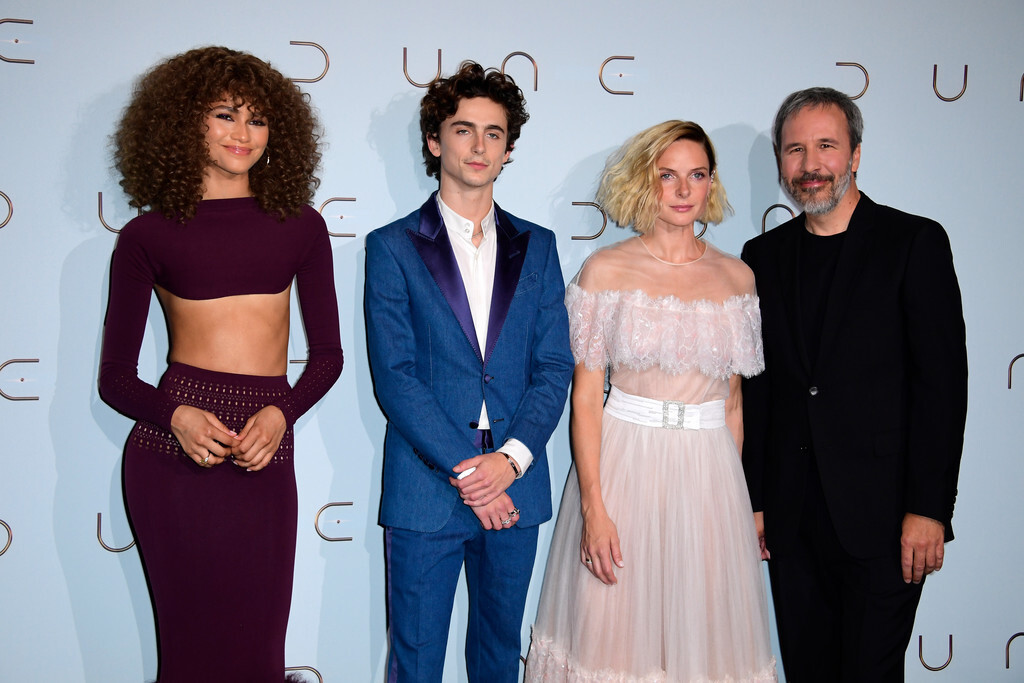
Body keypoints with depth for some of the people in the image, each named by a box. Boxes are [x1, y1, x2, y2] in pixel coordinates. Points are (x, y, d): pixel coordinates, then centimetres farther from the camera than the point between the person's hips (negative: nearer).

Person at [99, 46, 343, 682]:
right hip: (173, 455, -1)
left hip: (265, 459, 2)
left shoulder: (300, 225, 9)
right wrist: (177, 416, -14)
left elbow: (328, 352, 10)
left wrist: (281, 414, -8)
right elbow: (115, 374, 6)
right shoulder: (148, 236, 4)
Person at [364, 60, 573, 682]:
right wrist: (466, 470, -15)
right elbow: (394, 376, -8)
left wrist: (511, 459, -11)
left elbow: (554, 367, 3)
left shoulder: (537, 247, 9)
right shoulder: (392, 247, 0)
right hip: (425, 490, -3)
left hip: (514, 489, 3)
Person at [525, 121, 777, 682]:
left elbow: (732, 399, 12)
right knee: (614, 629, 6)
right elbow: (585, 393, -6)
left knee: (702, 630, 10)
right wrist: (593, 506, -12)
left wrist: (732, 486, 10)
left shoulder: (737, 276, 6)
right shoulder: (606, 270, -3)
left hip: (708, 472, 3)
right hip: (622, 464, -2)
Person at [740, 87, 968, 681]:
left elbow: (943, 380, -8)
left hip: (881, 516, -4)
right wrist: (754, 500, 7)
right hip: (792, 516, 4)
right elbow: (757, 386, 11)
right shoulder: (764, 256, 10)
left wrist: (928, 508, -13)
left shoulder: (914, 242, -3)